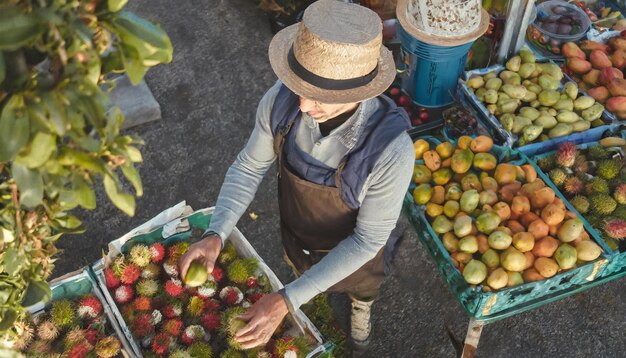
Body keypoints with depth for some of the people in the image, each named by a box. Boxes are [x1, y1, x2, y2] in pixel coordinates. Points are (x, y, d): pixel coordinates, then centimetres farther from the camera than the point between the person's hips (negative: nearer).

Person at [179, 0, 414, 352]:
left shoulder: (392, 149, -46)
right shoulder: (281, 100, -34)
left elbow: (368, 238, -32)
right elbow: (249, 167, -16)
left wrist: (287, 301, -36)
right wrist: (215, 236, -31)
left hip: (354, 247, -2)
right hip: (296, 235, 3)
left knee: (360, 286, 34)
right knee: (305, 274, 37)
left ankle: (362, 307, 73)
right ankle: (314, 301, 75)